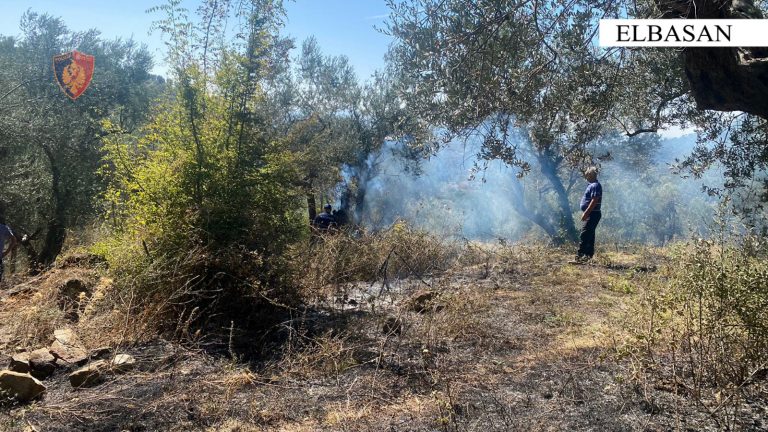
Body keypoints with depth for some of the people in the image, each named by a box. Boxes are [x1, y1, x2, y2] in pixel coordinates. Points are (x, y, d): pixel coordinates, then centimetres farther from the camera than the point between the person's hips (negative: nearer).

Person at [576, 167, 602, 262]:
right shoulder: (591, 185, 18)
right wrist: (585, 213, 21)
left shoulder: (595, 185, -14)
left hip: (592, 214, -11)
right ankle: (588, 254, 18)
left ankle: (580, 255, -17)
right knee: (589, 235, 13)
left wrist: (586, 213, -25)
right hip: (590, 214, 11)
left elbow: (594, 201, -23)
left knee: (584, 235, -14)